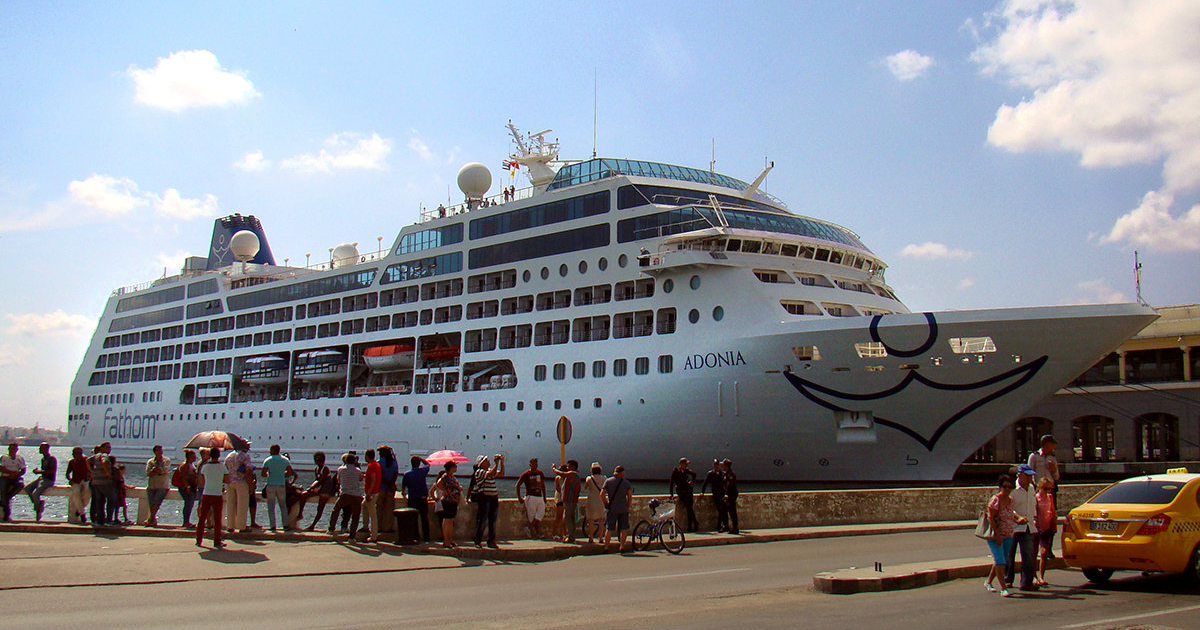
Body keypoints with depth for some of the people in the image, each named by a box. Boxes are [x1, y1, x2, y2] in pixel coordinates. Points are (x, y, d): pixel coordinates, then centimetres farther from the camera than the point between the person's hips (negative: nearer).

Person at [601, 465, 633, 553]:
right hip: (623, 508, -1)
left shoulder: (608, 481, 2)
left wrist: (606, 504, 9)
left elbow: (602, 494, -1)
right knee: (624, 528, 9)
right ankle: (621, 546, 8)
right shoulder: (626, 482, 0)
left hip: (612, 508, 1)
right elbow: (630, 496, -2)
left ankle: (606, 546, 3)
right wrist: (628, 506, 7)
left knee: (609, 528, 4)